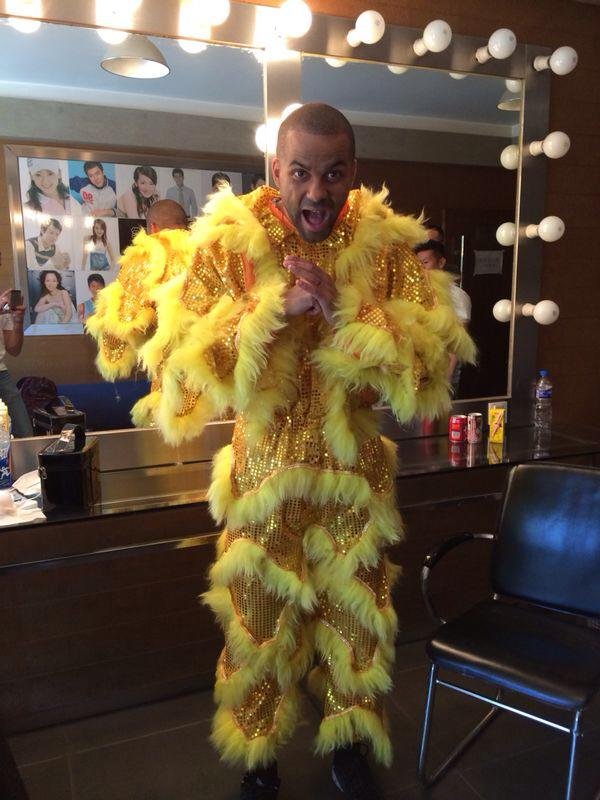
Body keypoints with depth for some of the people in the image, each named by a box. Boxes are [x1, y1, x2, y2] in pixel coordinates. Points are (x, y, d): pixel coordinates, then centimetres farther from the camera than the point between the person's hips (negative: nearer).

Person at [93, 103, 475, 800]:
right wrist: (273, 306, -27)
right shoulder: (228, 243, -10)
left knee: (357, 617, 19)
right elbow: (178, 372, -17)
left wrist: (344, 310, -24)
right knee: (260, 624, 15)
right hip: (264, 476, -1)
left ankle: (349, 741, 47)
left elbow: (433, 363, -12)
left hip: (356, 474, 2)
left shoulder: (386, 245, -5)